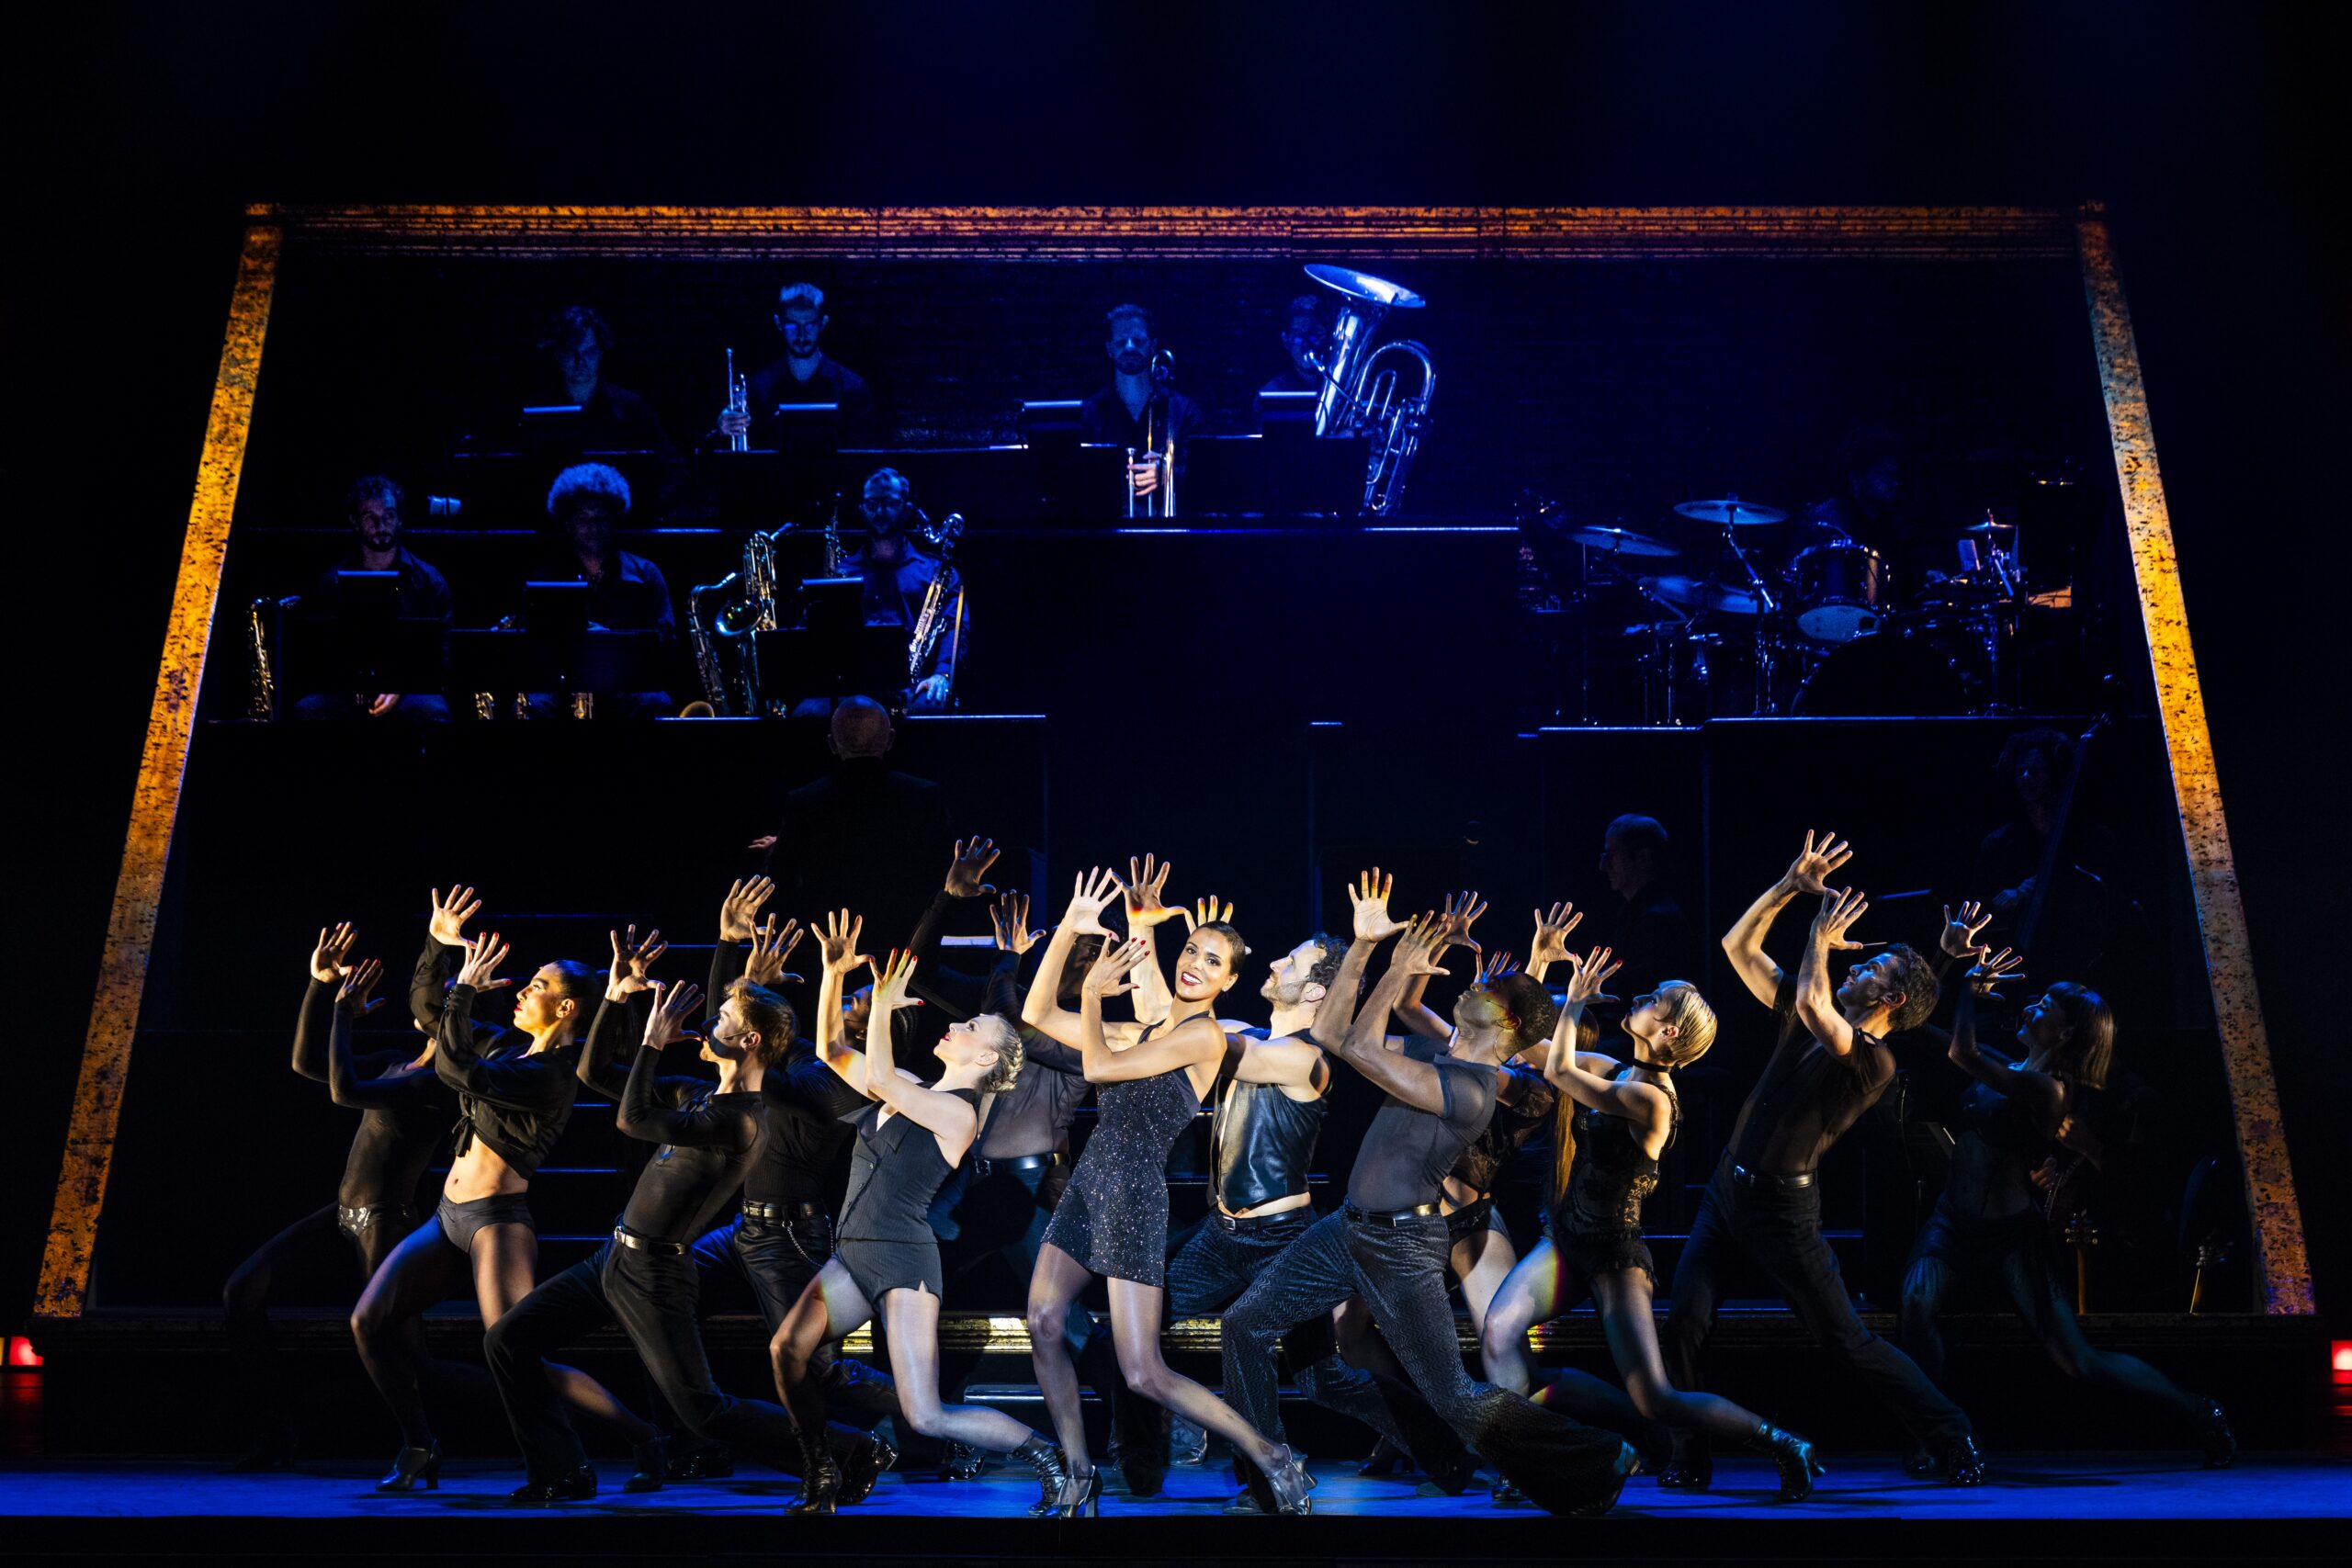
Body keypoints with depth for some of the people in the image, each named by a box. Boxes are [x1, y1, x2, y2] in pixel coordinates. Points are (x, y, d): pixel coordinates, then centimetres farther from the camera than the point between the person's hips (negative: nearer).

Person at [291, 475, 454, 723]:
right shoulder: (331, 582, 11)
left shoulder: (429, 581, 6)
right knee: (306, 710, -31)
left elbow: (439, 655, 2)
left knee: (433, 711, -36)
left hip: (410, 691, -1)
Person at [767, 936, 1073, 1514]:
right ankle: (820, 1477, 15)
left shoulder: (958, 1112, -13)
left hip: (904, 1260, -8)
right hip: (853, 1254, 8)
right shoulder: (907, 1087, 11)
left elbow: (878, 1077, -27)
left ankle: (1045, 1456, 3)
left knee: (928, 1418, -13)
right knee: (787, 1349, -4)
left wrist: (883, 1005, -19)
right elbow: (832, 1049, 12)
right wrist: (834, 972, 2)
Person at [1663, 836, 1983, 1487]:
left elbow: (1812, 1003, -32)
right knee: (1686, 1323, -4)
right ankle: (1690, 1463, 7)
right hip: (1727, 1187, 7)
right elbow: (1738, 945, 10)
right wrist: (1791, 884, 2)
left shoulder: (1876, 1061, -13)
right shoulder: (1808, 1018, 9)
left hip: (1781, 1207, -7)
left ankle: (1956, 1443, 17)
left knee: (1847, 1340, 0)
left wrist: (1822, 936, -15)